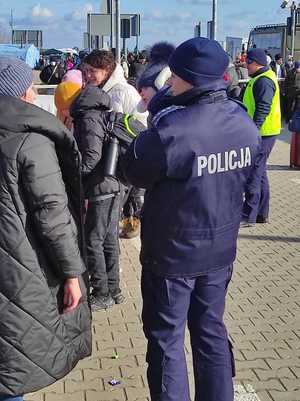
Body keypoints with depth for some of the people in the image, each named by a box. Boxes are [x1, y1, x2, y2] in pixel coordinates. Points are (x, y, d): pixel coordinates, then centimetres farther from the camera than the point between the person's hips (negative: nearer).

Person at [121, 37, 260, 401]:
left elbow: (133, 172, -11)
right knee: (211, 331, 20)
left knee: (166, 339, 11)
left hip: (172, 254, -6)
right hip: (220, 250, 6)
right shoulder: (245, 123, -4)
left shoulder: (169, 130, -27)